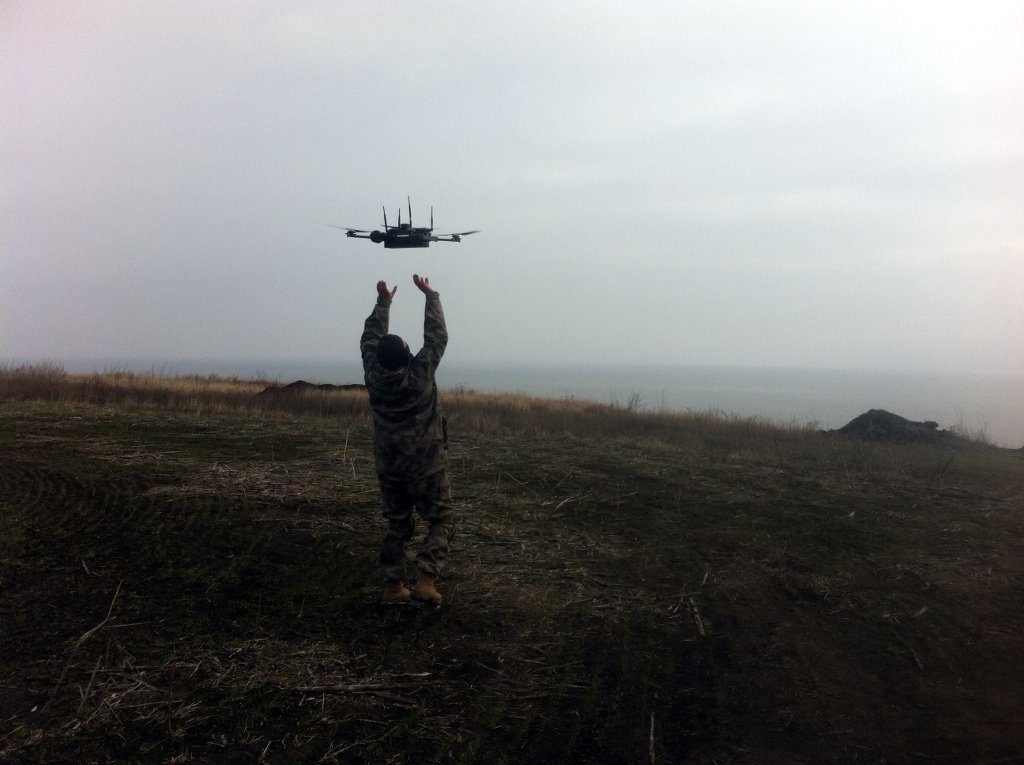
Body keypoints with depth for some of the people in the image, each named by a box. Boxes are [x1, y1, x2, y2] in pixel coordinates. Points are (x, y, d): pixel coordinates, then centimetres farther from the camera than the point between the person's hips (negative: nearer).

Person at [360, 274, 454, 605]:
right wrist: (430, 295, 1)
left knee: (397, 526, 15)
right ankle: (425, 578, -10)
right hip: (427, 467, -4)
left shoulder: (373, 376, -8)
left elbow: (370, 339, 8)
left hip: (389, 469, 4)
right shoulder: (420, 374, -18)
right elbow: (437, 335, -8)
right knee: (442, 521, 5)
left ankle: (393, 585, 15)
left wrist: (383, 302, 15)